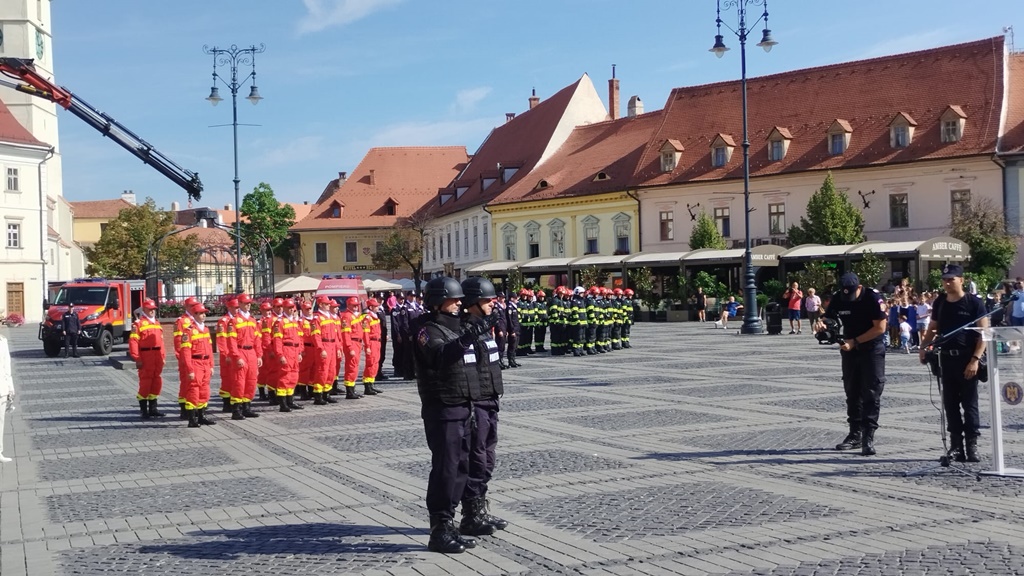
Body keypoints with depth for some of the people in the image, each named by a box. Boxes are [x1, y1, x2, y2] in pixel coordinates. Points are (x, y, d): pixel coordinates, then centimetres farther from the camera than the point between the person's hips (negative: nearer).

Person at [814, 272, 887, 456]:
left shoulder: (873, 297, -19)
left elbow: (880, 327, -18)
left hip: (872, 349, -5)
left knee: (871, 393, -8)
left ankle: (868, 437, -9)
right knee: (852, 392, 9)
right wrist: (821, 325, -22)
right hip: (849, 349, 5)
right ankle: (855, 434, 18)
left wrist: (855, 341, -22)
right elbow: (828, 318, 3)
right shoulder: (837, 299, -6)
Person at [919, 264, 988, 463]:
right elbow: (933, 328, 18)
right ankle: (956, 446, 12)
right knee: (950, 403, 6)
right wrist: (924, 347, 1)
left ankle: (971, 446, 1)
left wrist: (975, 359, -18)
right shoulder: (940, 302, 9)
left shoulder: (974, 302, -6)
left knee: (969, 403, -2)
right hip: (946, 358, 5)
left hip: (967, 359, -5)